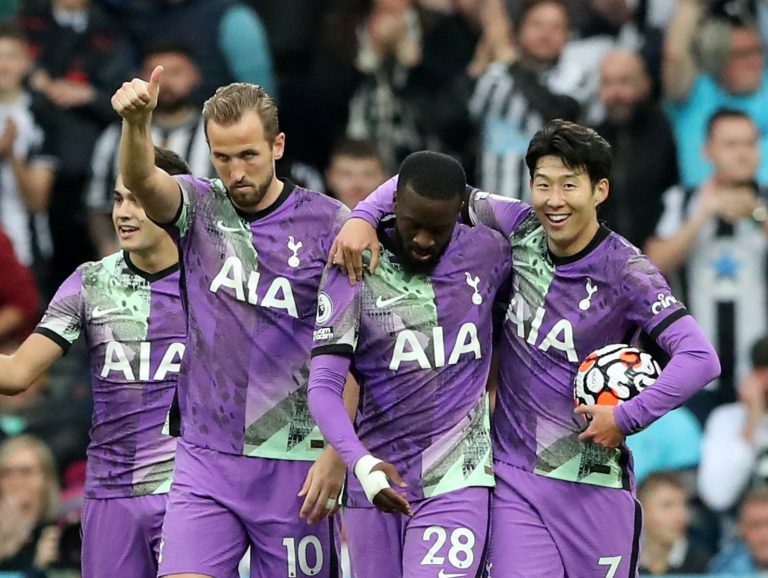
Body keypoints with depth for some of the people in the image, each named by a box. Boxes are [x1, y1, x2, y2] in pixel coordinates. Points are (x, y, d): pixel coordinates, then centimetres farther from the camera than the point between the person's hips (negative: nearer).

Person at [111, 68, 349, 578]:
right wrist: (137, 123, -40)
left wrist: (336, 456, -8)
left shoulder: (329, 224, -2)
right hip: (206, 456, 2)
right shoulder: (200, 210, 5)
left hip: (295, 464, -2)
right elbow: (141, 180, -18)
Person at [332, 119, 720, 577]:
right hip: (515, 478, 3)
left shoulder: (626, 272, -13)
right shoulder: (519, 230, -1)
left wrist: (626, 419, -23)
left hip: (594, 485, -3)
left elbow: (700, 359, -23)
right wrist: (364, 217, -8)